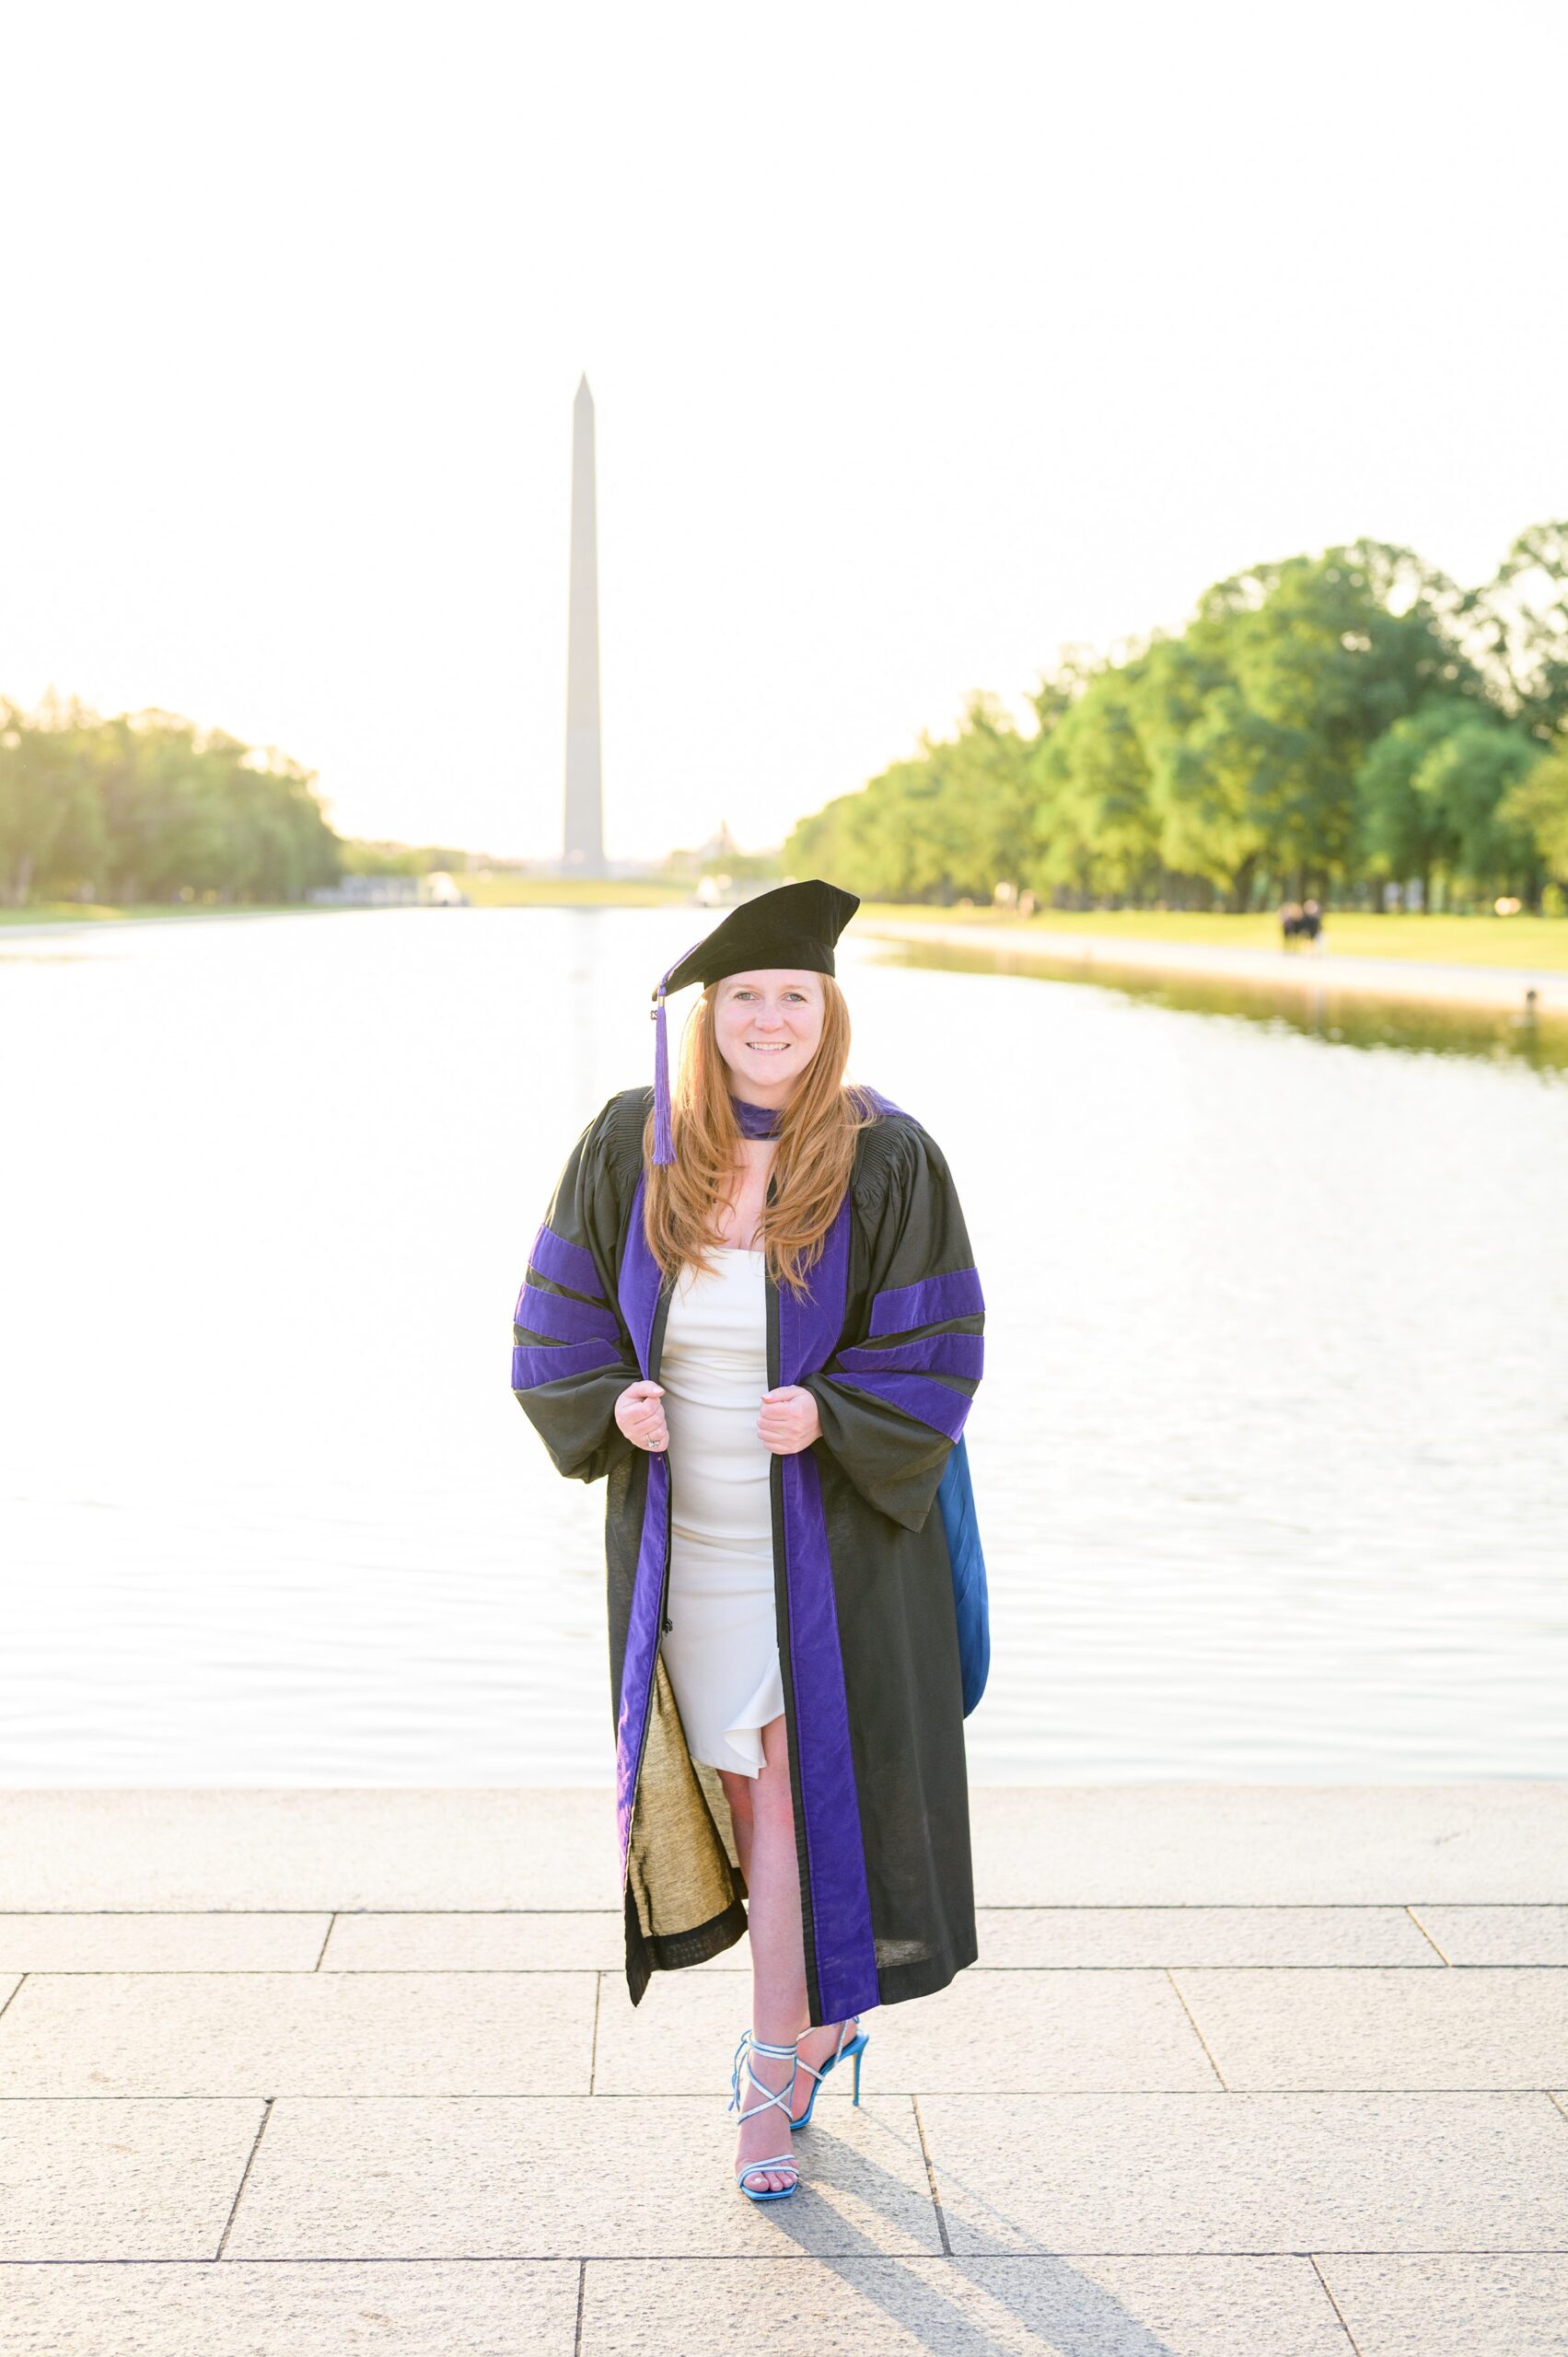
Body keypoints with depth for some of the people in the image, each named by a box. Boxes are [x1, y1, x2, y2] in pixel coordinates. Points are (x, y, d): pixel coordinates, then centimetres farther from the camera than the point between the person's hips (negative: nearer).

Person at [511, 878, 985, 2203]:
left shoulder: (888, 1163, -12)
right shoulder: (630, 1147, -4)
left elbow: (934, 1353, -9)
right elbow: (561, 1316, 3)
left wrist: (827, 1415, -24)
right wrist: (612, 1399, -15)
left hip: (828, 1531, -3)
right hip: (683, 1534, 3)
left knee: (791, 1789, -1)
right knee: (735, 1783, 15)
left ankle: (777, 2070, 14)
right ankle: (818, 2011, 38)